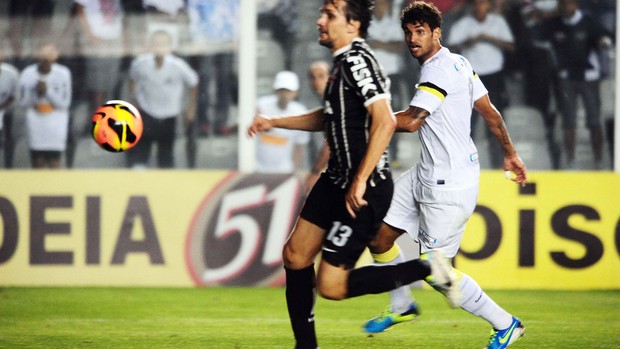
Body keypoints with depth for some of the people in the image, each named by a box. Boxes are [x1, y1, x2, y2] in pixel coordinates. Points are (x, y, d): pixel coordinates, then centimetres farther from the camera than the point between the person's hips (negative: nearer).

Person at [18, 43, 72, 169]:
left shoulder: (63, 74, -10)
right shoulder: (27, 74, -6)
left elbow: (64, 103, -9)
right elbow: (23, 102, 0)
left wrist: (48, 91, -21)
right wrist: (35, 93, -18)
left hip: (56, 120, -2)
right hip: (36, 119, 2)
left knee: (53, 161, -9)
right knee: (38, 160, 1)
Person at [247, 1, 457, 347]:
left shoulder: (357, 61, -20)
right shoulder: (344, 59, 11)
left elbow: (385, 121, -31)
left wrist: (360, 182, -30)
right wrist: (274, 122, 25)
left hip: (365, 190, -10)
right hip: (337, 178, 10)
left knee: (331, 286, -8)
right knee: (296, 254, 12)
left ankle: (428, 269, 2)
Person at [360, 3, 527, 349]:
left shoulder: (440, 70, -20)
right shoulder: (459, 63, 10)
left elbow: (410, 121, -27)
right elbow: (491, 112, 16)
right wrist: (510, 153, 25)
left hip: (450, 185, -10)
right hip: (427, 175, 10)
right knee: (379, 235, 11)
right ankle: (402, 307, 32)